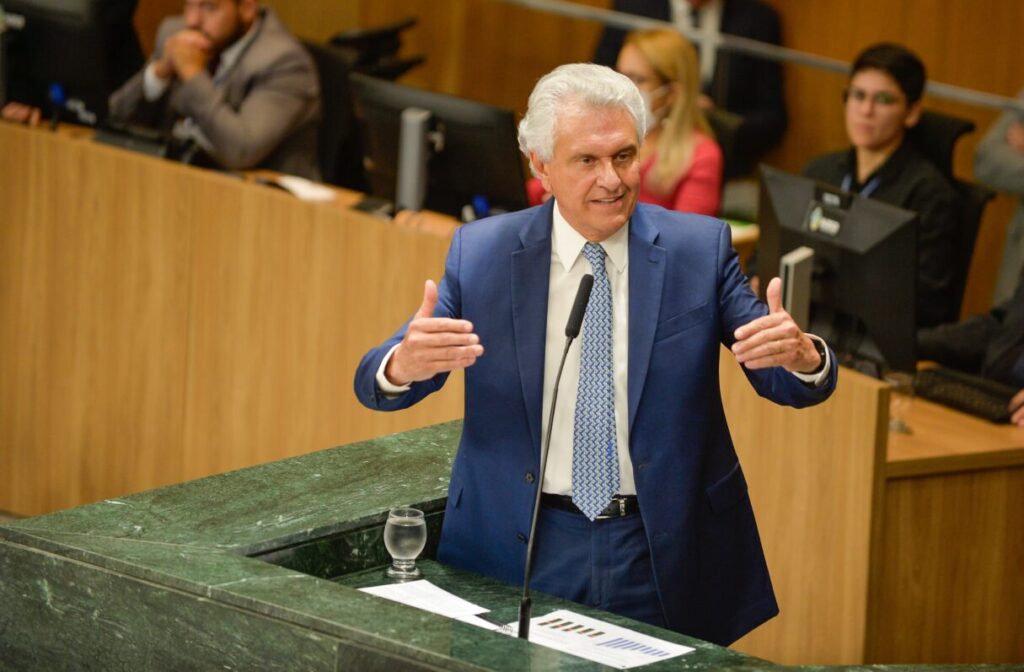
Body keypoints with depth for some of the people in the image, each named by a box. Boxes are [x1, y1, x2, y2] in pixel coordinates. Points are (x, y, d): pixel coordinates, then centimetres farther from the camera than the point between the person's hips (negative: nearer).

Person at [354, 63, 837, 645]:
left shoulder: (700, 248, -2)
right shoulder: (482, 253, -1)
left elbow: (788, 384, -3)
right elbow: (377, 386, -3)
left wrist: (803, 355, -28)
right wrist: (405, 363, -28)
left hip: (661, 558, 0)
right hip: (521, 553, 0)